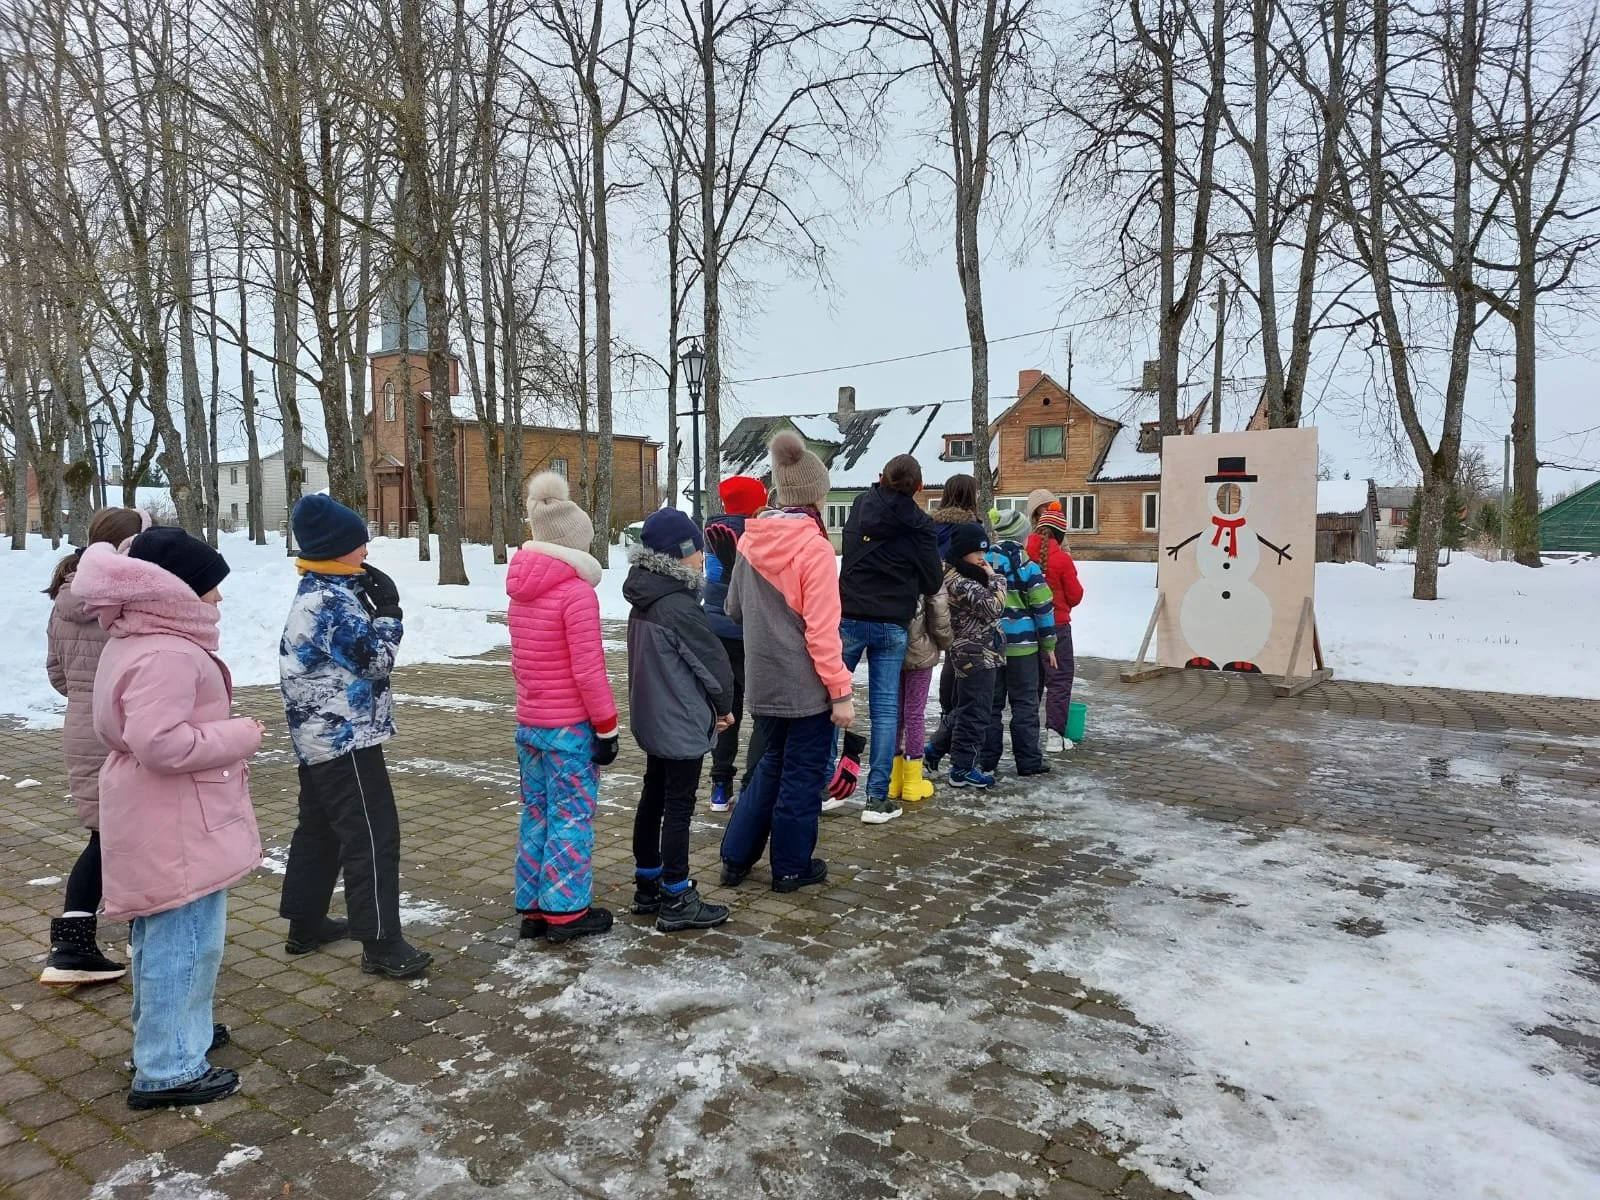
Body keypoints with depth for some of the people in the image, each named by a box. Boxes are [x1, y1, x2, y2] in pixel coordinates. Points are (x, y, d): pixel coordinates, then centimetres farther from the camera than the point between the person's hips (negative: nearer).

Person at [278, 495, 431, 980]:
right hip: (347, 738, -11)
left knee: (318, 828, 19)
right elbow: (375, 659, -18)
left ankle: (306, 922, 31)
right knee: (372, 836, -7)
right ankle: (381, 942, -3)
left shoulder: (317, 592, 13)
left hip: (321, 736, 11)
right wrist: (388, 609, -9)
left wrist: (370, 606, 4)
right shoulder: (333, 599, -20)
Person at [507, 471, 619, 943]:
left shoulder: (521, 592, 8)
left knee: (536, 814, 14)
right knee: (573, 816, 2)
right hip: (570, 726, -8)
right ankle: (565, 911, 10)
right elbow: (588, 671, -18)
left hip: (528, 723, 8)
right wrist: (607, 727, -10)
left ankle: (533, 907, 22)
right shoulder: (577, 593, -17)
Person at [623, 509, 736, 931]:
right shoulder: (679, 607, -21)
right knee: (679, 808, -1)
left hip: (651, 720, 9)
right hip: (682, 725, -9)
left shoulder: (643, 601, 6)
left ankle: (648, 885, 28)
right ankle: (676, 901, 7)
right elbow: (713, 662, -16)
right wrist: (724, 706, 2)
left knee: (653, 799, 16)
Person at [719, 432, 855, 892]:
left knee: (771, 765, 22)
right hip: (807, 687, -6)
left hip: (762, 683, 6)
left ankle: (736, 857, 25)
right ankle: (791, 868, 22)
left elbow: (735, 608, 13)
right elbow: (823, 631, -20)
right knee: (802, 775, 9)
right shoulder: (814, 547, -18)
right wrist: (841, 692, -14)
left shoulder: (750, 540, 1)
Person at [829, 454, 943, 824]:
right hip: (892, 624, -1)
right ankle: (877, 799, 3)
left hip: (849, 617, 1)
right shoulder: (920, 523, -4)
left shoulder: (861, 506, 5)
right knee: (885, 709, 3)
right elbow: (933, 581, -1)